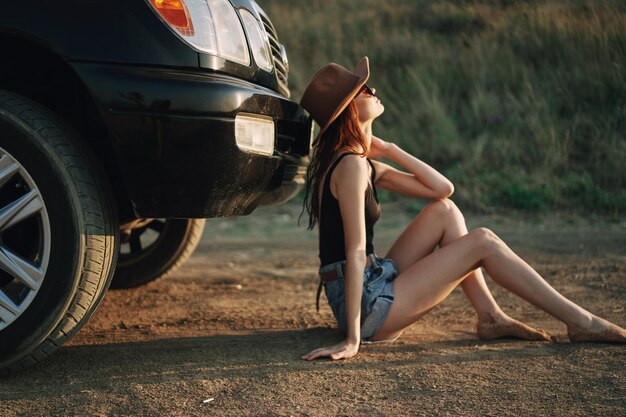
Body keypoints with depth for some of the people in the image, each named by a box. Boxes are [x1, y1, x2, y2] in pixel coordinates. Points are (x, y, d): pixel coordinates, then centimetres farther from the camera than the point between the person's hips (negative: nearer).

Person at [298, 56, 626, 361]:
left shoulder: (365, 164, 12)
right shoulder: (351, 165, -17)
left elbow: (442, 188, 11)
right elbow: (356, 252, -24)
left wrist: (389, 150, 6)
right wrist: (353, 339, -25)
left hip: (375, 286, 10)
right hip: (365, 307, -10)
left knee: (444, 210, 10)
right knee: (483, 242, -7)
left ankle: (490, 318, 6)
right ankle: (580, 323, 2)